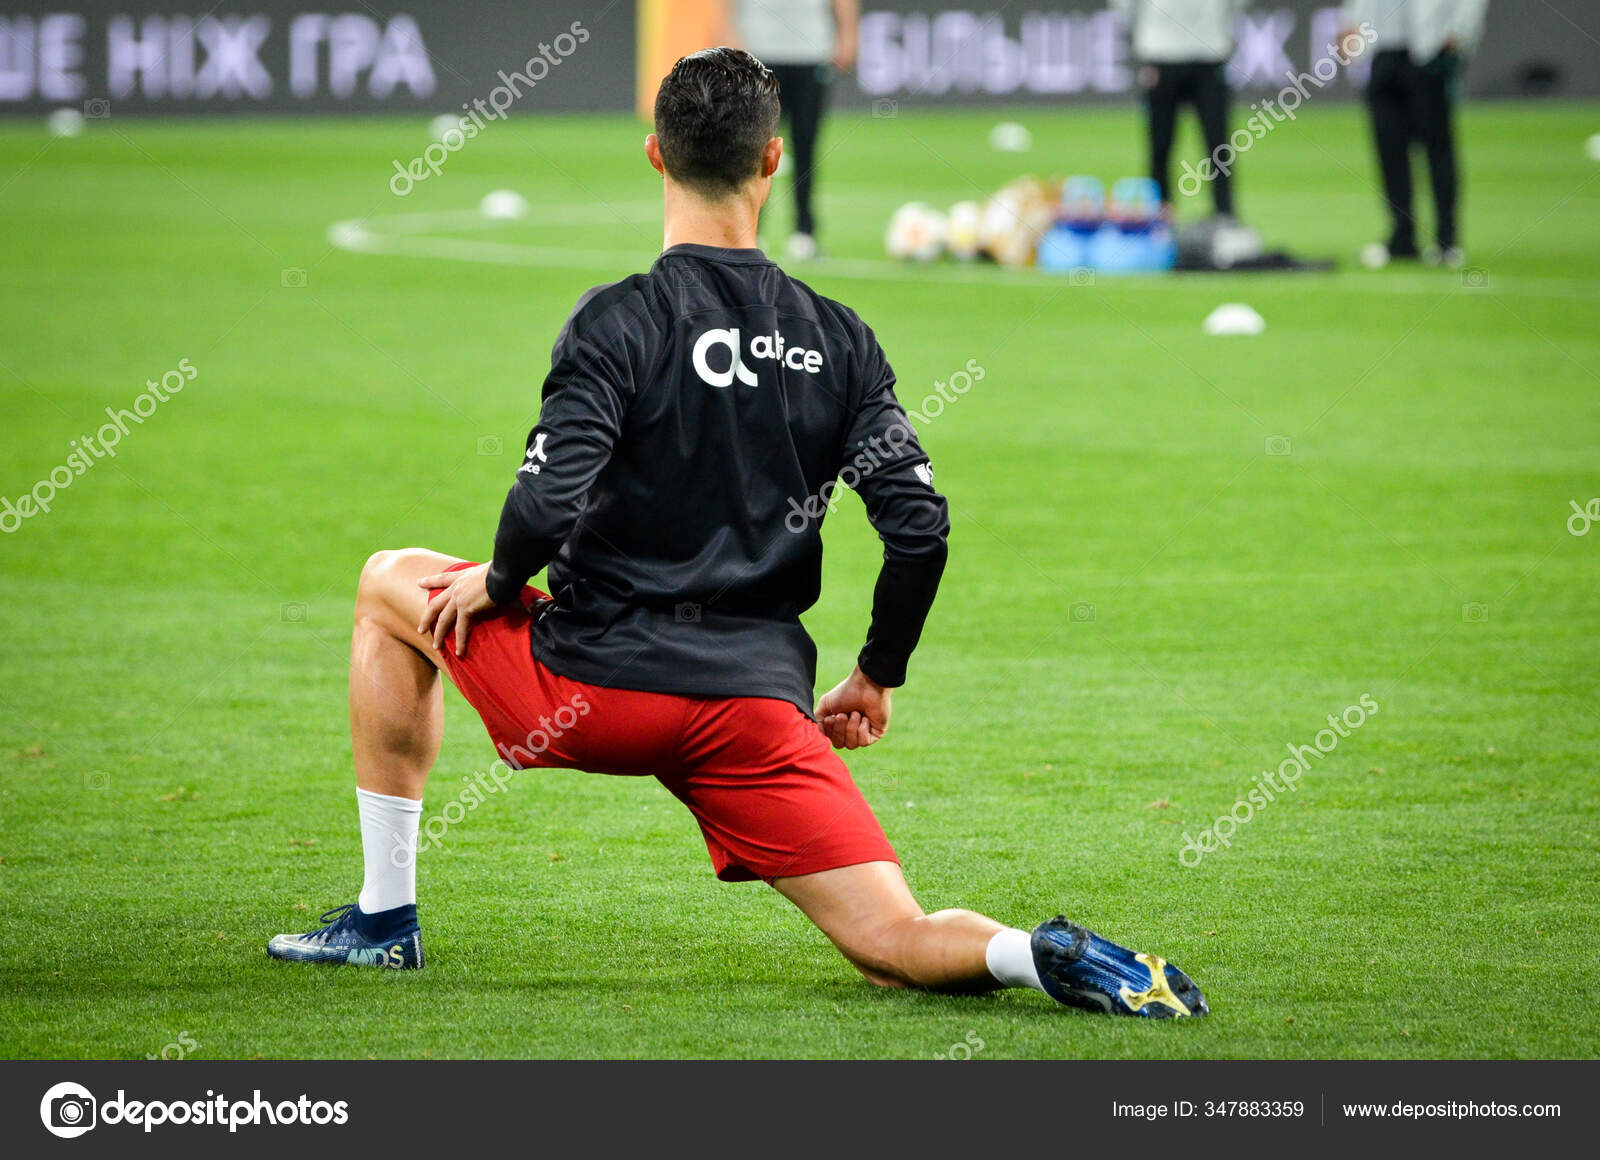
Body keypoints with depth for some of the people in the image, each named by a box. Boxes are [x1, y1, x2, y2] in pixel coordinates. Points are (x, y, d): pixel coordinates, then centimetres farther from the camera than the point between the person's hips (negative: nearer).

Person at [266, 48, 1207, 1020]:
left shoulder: (621, 320, -8)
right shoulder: (840, 339, 4)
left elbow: (547, 508, -20)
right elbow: (921, 528, -1)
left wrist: (498, 583, 2)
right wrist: (878, 677, 14)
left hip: (596, 686, -2)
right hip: (761, 707, 3)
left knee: (393, 583, 24)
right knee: (896, 946, 5)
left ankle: (386, 918, 24)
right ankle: (1054, 959, -31)